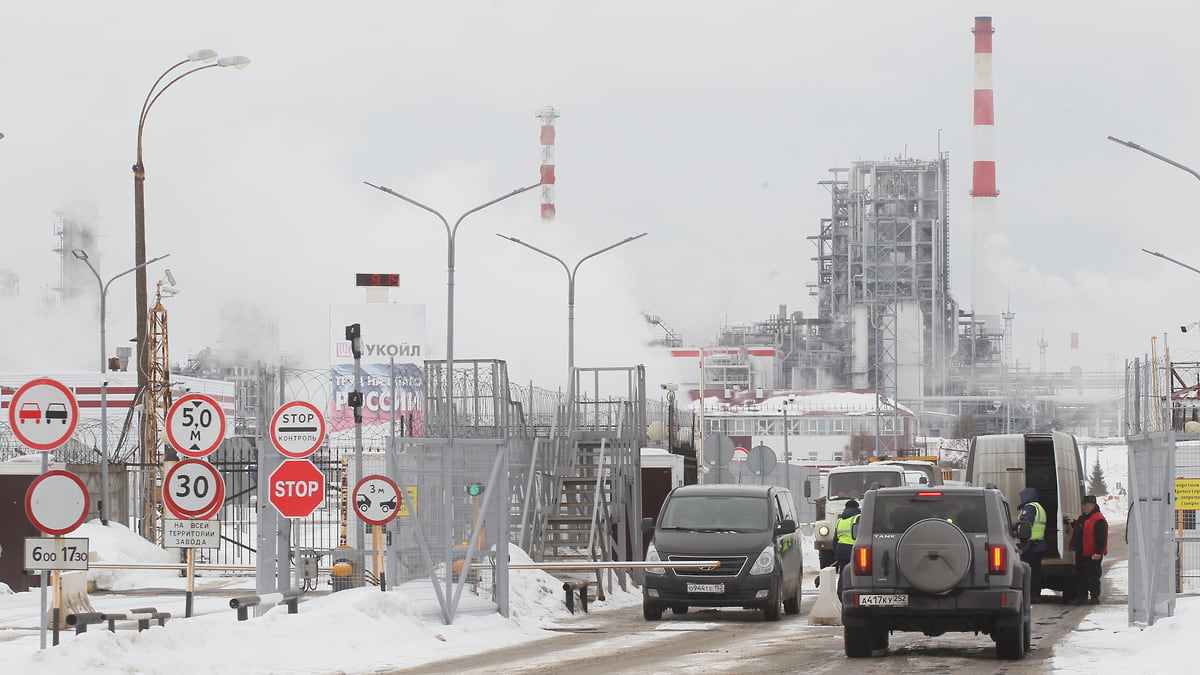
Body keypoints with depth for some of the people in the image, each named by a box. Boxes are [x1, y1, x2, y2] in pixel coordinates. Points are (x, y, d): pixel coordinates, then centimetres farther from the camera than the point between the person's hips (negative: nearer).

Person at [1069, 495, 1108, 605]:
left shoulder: (1098, 520, -13)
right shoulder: (1082, 518, 18)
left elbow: (1101, 538, -17)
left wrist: (1098, 552, -21)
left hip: (1093, 555, -10)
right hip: (1081, 554, 10)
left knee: (1093, 577, -6)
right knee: (1082, 576, 14)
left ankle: (1094, 596, -4)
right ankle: (1083, 596, 20)